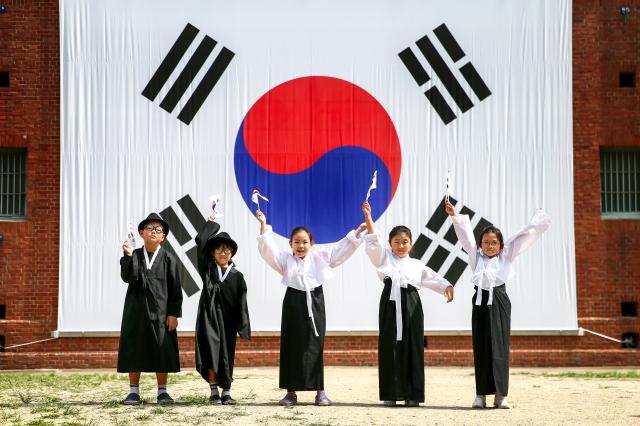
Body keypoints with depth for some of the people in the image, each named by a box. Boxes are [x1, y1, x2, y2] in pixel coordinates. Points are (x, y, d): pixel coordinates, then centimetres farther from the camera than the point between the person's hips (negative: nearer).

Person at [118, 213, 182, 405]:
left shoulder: (168, 259, 2)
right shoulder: (134, 256, 6)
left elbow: (175, 288, 0)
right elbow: (128, 278, -11)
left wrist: (173, 313, -6)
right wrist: (128, 256, -23)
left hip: (160, 311, -1)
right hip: (136, 309, 1)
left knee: (162, 351, 1)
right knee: (134, 349, 3)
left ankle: (162, 391, 11)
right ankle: (134, 391, 11)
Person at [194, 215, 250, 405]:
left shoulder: (237, 276, 4)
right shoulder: (208, 269, 4)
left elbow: (241, 303, 2)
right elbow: (200, 242, -2)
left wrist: (243, 326, -3)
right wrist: (212, 224, 9)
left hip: (228, 319, 1)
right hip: (209, 317, -1)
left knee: (227, 354, 5)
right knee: (211, 352, -6)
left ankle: (226, 392, 11)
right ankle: (213, 391, 1)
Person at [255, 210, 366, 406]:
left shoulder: (320, 257, 10)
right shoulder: (285, 259, 7)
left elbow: (342, 248, 10)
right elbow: (268, 248, -4)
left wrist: (359, 230, 4)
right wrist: (264, 225, -14)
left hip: (315, 303, 1)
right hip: (293, 303, 0)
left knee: (315, 347, 3)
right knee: (291, 347, 2)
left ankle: (320, 391, 9)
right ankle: (291, 392, 9)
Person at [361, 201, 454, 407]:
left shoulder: (417, 265, 17)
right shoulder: (384, 257, 13)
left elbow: (433, 278, 13)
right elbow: (374, 240, 2)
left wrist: (447, 287, -7)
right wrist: (367, 216, -10)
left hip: (411, 306, 1)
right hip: (391, 304, -1)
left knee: (412, 347, 0)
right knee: (390, 347, 0)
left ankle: (412, 394, 5)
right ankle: (390, 394, 6)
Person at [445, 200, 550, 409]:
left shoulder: (506, 256, 9)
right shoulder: (476, 256, 11)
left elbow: (525, 236, 11)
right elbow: (465, 235, 5)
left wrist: (538, 219, 13)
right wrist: (455, 216, -3)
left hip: (499, 302, -1)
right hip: (481, 301, 1)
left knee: (500, 348, -2)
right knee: (481, 348, 2)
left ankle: (500, 395, 0)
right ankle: (481, 394, 6)